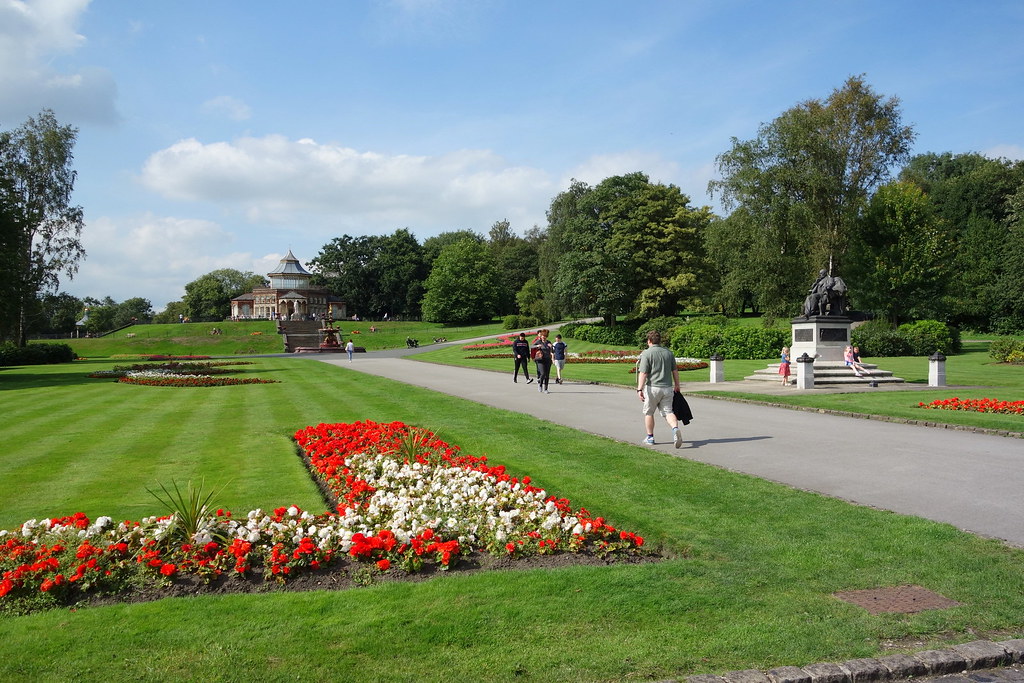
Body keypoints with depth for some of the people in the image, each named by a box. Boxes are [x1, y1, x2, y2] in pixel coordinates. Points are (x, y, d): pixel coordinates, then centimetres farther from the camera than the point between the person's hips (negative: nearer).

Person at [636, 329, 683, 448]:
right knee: (668, 412, 5)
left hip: (652, 388, -4)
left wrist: (640, 389, -16)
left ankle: (650, 437, 20)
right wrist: (677, 385, 25)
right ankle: (675, 428, -23)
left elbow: (643, 373, -15)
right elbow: (675, 371, 14)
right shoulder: (669, 352, 8)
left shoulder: (647, 353, -8)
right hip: (667, 388, 4)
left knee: (648, 412, 13)